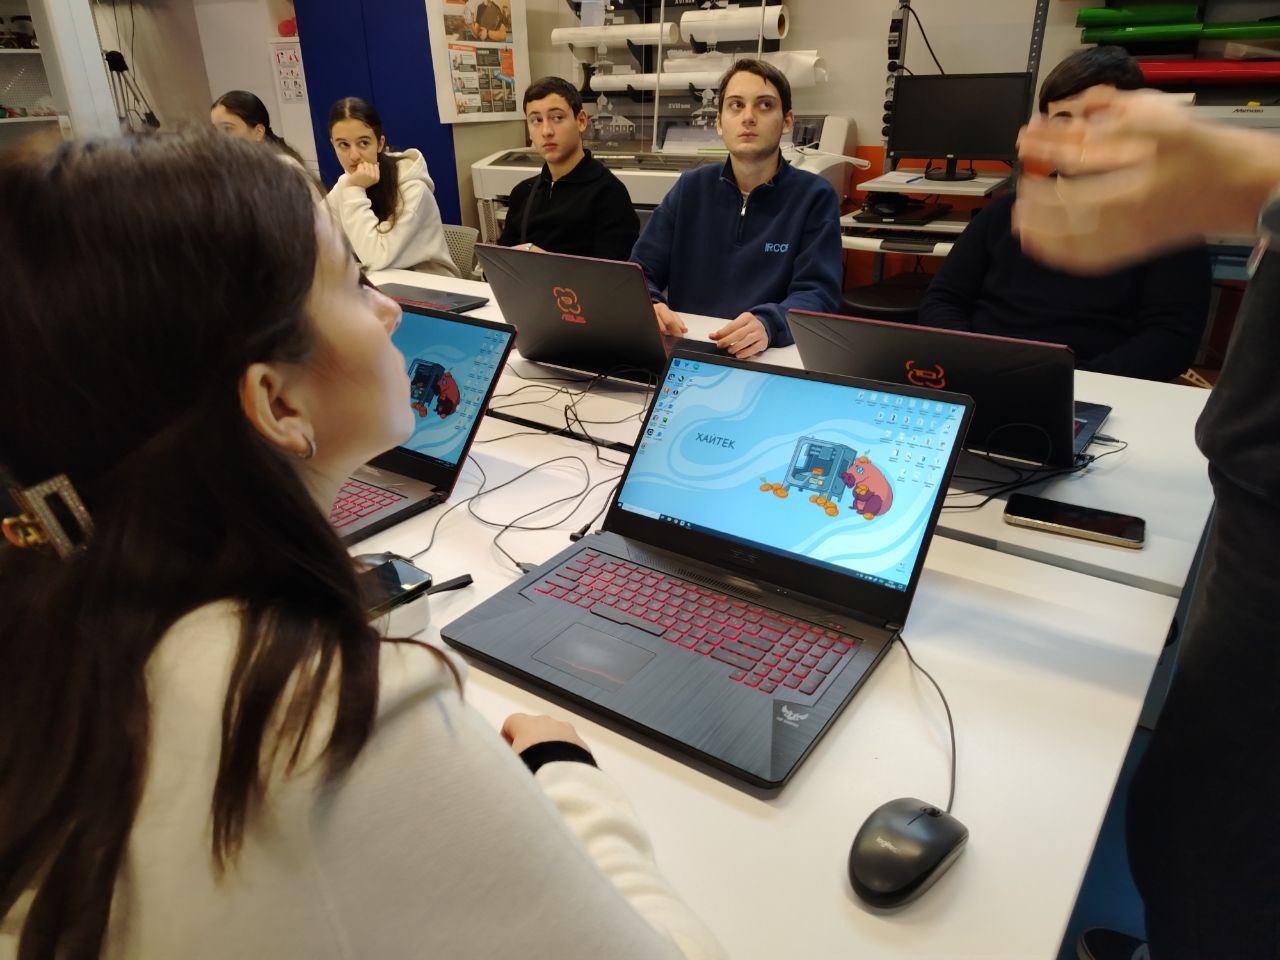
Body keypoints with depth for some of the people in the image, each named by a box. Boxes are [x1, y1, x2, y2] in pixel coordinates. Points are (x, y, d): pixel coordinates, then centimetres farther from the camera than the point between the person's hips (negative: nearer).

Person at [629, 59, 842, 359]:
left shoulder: (815, 196, 1)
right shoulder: (690, 188, 9)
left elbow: (818, 294, -9)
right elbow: (639, 271, 5)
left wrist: (767, 325, -31)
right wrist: (646, 307, -19)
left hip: (767, 358, -1)